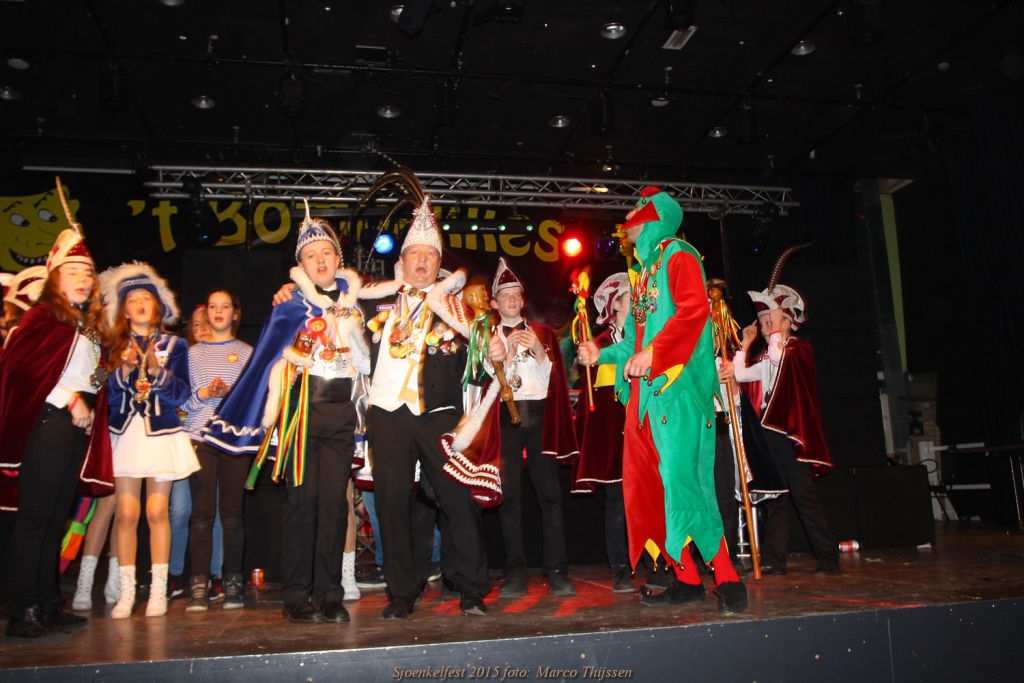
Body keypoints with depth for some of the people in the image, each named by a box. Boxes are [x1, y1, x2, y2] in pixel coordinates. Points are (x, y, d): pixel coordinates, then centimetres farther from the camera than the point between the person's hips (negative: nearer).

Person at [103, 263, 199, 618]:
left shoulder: (174, 345, 9)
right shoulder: (115, 346, 12)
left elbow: (181, 393, 2)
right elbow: (106, 394, 3)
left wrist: (160, 372, -14)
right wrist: (123, 370, -13)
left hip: (162, 434, -1)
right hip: (124, 433, 1)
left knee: (157, 511, -4)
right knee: (127, 512, -4)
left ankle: (158, 590, 4)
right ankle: (126, 591, 5)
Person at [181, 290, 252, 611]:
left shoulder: (247, 352, 14)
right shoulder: (193, 353, 17)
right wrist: (205, 393, -9)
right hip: (200, 437, 1)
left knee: (232, 512, -2)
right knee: (202, 512, -4)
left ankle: (233, 583, 4)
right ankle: (199, 584, 1)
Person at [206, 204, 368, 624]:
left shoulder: (351, 303, 16)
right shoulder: (291, 303, 8)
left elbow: (365, 363, 11)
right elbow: (277, 357, 4)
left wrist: (347, 321, -1)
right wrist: (273, 412, -3)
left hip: (341, 410, 3)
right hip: (303, 406, -2)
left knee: (335, 500, -1)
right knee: (303, 498, -6)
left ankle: (330, 594, 6)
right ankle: (296, 597, 3)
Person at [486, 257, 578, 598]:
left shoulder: (542, 332, 16)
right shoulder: (488, 338, 15)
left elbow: (554, 378, 7)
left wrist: (539, 351, -9)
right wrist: (500, 358, -12)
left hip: (540, 415, 0)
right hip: (505, 417, 0)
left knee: (549, 492, -4)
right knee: (509, 495, -3)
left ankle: (557, 572, -1)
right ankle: (515, 574, 1)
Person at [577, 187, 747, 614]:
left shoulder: (676, 255, 1)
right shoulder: (643, 269, 25)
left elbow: (694, 310, -16)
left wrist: (652, 355, -21)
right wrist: (603, 354, 24)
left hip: (676, 385, -9)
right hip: (645, 389, 9)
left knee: (681, 479, -15)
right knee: (647, 485, 5)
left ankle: (727, 579, -6)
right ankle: (686, 580, 12)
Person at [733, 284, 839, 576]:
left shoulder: (800, 348, 0)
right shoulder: (766, 360, 19)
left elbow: (779, 356, -21)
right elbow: (739, 374, 10)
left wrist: (777, 326, -9)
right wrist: (745, 344, 14)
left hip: (792, 432, -7)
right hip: (769, 432, 7)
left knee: (804, 496, -6)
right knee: (774, 498, 7)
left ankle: (828, 558, 4)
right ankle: (774, 559, 11)